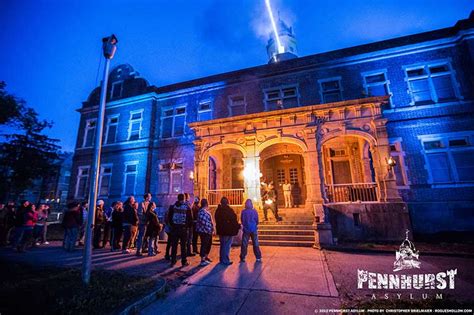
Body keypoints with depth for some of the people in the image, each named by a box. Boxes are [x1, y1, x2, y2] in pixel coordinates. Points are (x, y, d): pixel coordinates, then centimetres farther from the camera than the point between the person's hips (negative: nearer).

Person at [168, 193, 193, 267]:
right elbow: (190, 218, -4)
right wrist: (189, 226, 10)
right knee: (183, 246, 6)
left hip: (174, 228, 2)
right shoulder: (187, 207, -5)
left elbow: (169, 217, 5)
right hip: (183, 228, -2)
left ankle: (173, 261, 17)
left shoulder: (173, 206, 0)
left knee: (174, 246, 11)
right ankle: (184, 261, 12)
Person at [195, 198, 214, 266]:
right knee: (204, 245, -1)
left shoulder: (206, 211, 13)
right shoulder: (202, 211, -19)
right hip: (204, 231, -10)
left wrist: (212, 229, 16)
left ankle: (206, 257, 34)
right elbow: (202, 221, -28)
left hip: (209, 231, 10)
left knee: (209, 244, 19)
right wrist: (208, 229, -21)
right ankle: (202, 260, 9)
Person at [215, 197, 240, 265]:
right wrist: (238, 226, -2)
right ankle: (225, 260, 8)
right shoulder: (229, 210, -18)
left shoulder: (218, 210, 6)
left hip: (221, 231, 8)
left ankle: (221, 259, 29)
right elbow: (233, 220, -16)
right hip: (229, 231, -7)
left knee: (222, 245, 20)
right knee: (227, 246, 3)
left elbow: (217, 220, 13)